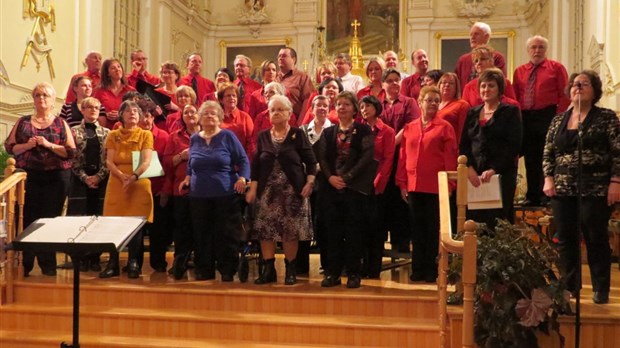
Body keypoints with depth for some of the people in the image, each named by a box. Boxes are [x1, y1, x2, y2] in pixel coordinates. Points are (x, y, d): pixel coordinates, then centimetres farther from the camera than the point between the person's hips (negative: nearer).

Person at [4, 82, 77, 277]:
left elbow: (72, 152, -3)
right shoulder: (23, 122, 9)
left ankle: (48, 264, 14)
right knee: (27, 219, 0)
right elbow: (9, 147, 5)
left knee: (51, 219, 4)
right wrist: (27, 145, -12)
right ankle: (25, 264, 9)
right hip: (28, 176, 1)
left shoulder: (61, 124, 4)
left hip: (56, 177, -1)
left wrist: (49, 145, -15)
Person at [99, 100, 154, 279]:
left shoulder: (146, 135, 3)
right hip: (116, 185, 2)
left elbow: (146, 161, -9)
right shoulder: (113, 135, 9)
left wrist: (134, 176, -26)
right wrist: (122, 176, -19)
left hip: (139, 185, -2)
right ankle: (113, 264, 6)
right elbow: (109, 161, -1)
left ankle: (133, 264, 6)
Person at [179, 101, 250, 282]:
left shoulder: (227, 136, 1)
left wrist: (242, 178, -14)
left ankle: (227, 271, 8)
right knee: (202, 234, 6)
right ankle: (204, 271, 16)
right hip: (199, 196, 4)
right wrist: (187, 179, 6)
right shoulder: (194, 139, 13)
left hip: (226, 195, -3)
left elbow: (243, 160, 0)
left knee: (226, 234, -1)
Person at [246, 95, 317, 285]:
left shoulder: (298, 134, 0)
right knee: (265, 230, 0)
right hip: (268, 191, 3)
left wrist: (309, 183, -12)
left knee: (291, 231, 0)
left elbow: (311, 161, 0)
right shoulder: (263, 136, 9)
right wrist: (253, 188, 1)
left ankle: (290, 270, 13)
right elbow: (256, 165, 8)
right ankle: (268, 270, 9)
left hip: (292, 191, -3)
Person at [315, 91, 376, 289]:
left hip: (355, 187, -3)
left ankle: (353, 274, 7)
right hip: (332, 187, 3)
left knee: (353, 231, -1)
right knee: (333, 231, 4)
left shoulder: (364, 131, 2)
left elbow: (367, 157, -8)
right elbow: (322, 158, 7)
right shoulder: (328, 132, 13)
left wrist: (347, 177, -14)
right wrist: (330, 177, -10)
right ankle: (333, 273, 10)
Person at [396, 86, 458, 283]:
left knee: (433, 229, 4)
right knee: (418, 229, 10)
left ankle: (431, 270, 13)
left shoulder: (444, 127, -1)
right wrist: (402, 184, 5)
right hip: (414, 186, 4)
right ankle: (418, 269, 18)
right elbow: (403, 157, 9)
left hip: (435, 187, -3)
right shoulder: (409, 128, 9)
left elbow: (450, 158, -4)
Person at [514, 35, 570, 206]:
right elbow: (514, 97, 11)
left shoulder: (556, 67, 5)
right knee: (530, 160, 7)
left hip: (547, 117, -3)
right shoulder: (519, 71, 14)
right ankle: (532, 197, 14)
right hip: (525, 118, 4)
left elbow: (565, 95, -1)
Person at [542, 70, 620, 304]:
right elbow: (548, 153, 14)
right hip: (563, 189, 4)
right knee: (565, 239, 6)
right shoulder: (558, 120, 12)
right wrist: (548, 178, 1)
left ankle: (601, 289, 11)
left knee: (596, 238, 0)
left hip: (595, 190, -4)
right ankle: (569, 287, 17)